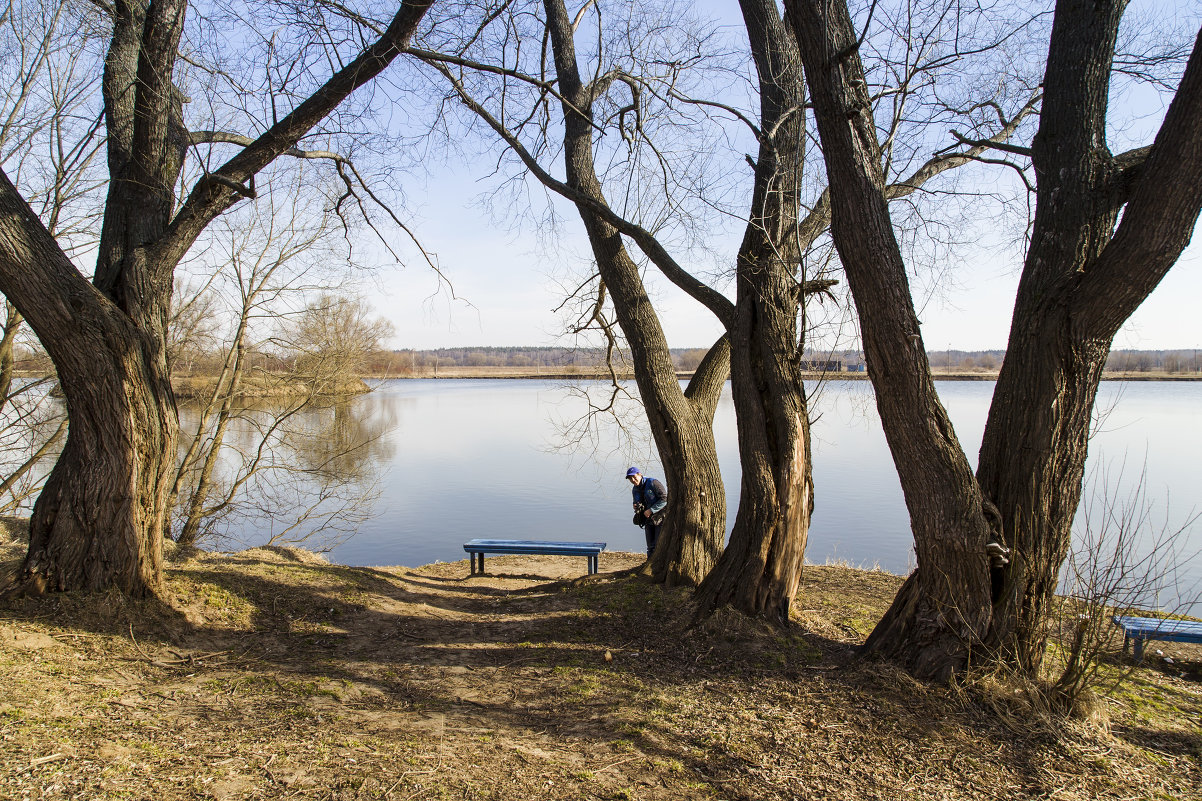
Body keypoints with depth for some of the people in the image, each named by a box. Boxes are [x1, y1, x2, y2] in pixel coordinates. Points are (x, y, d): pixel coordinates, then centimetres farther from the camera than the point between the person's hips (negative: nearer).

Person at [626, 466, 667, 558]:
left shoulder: (653, 483, -15)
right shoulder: (635, 490, 7)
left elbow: (665, 499, -19)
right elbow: (636, 502, 22)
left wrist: (650, 510, -22)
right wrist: (636, 508, -3)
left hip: (661, 517, -7)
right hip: (649, 520, 7)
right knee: (650, 547, 8)